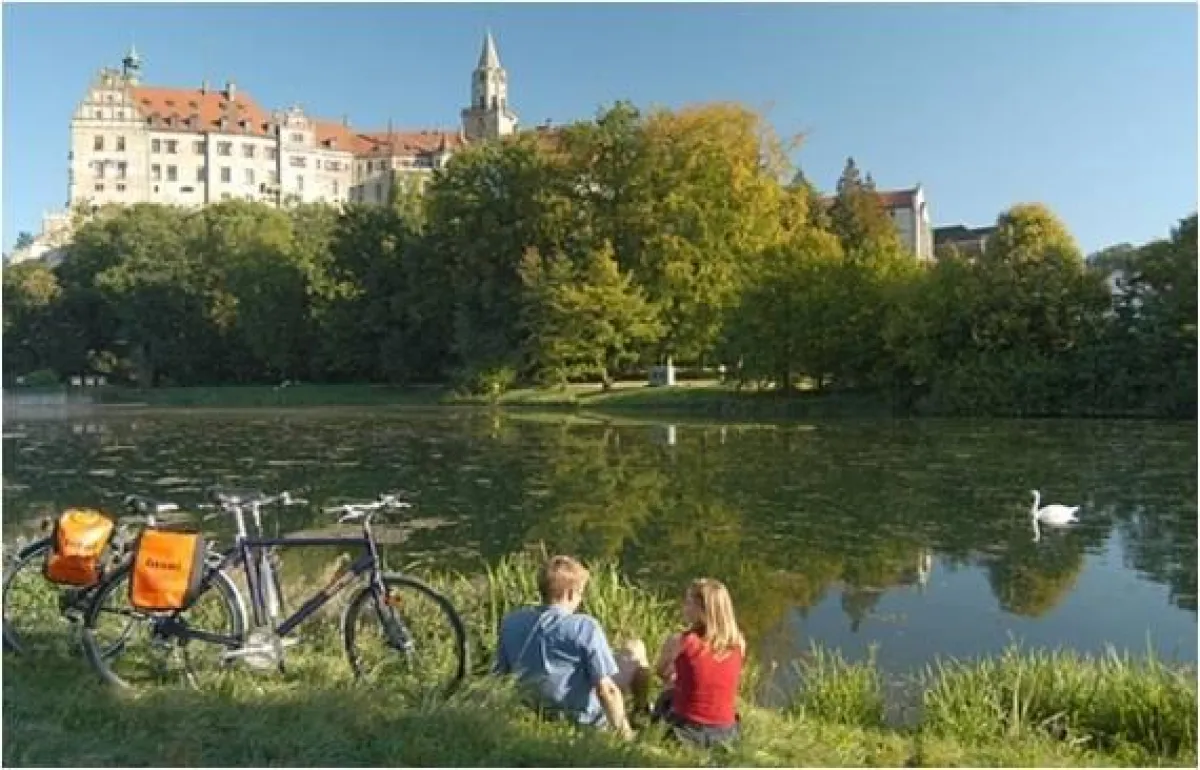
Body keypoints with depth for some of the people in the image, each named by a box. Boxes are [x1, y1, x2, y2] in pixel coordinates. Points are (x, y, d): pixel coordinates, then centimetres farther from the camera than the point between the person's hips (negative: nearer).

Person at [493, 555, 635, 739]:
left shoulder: (511, 622, -10)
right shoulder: (585, 627, -25)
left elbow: (501, 673, 2)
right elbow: (606, 690, -25)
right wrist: (624, 732, -11)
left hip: (541, 715, 5)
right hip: (586, 718, -5)